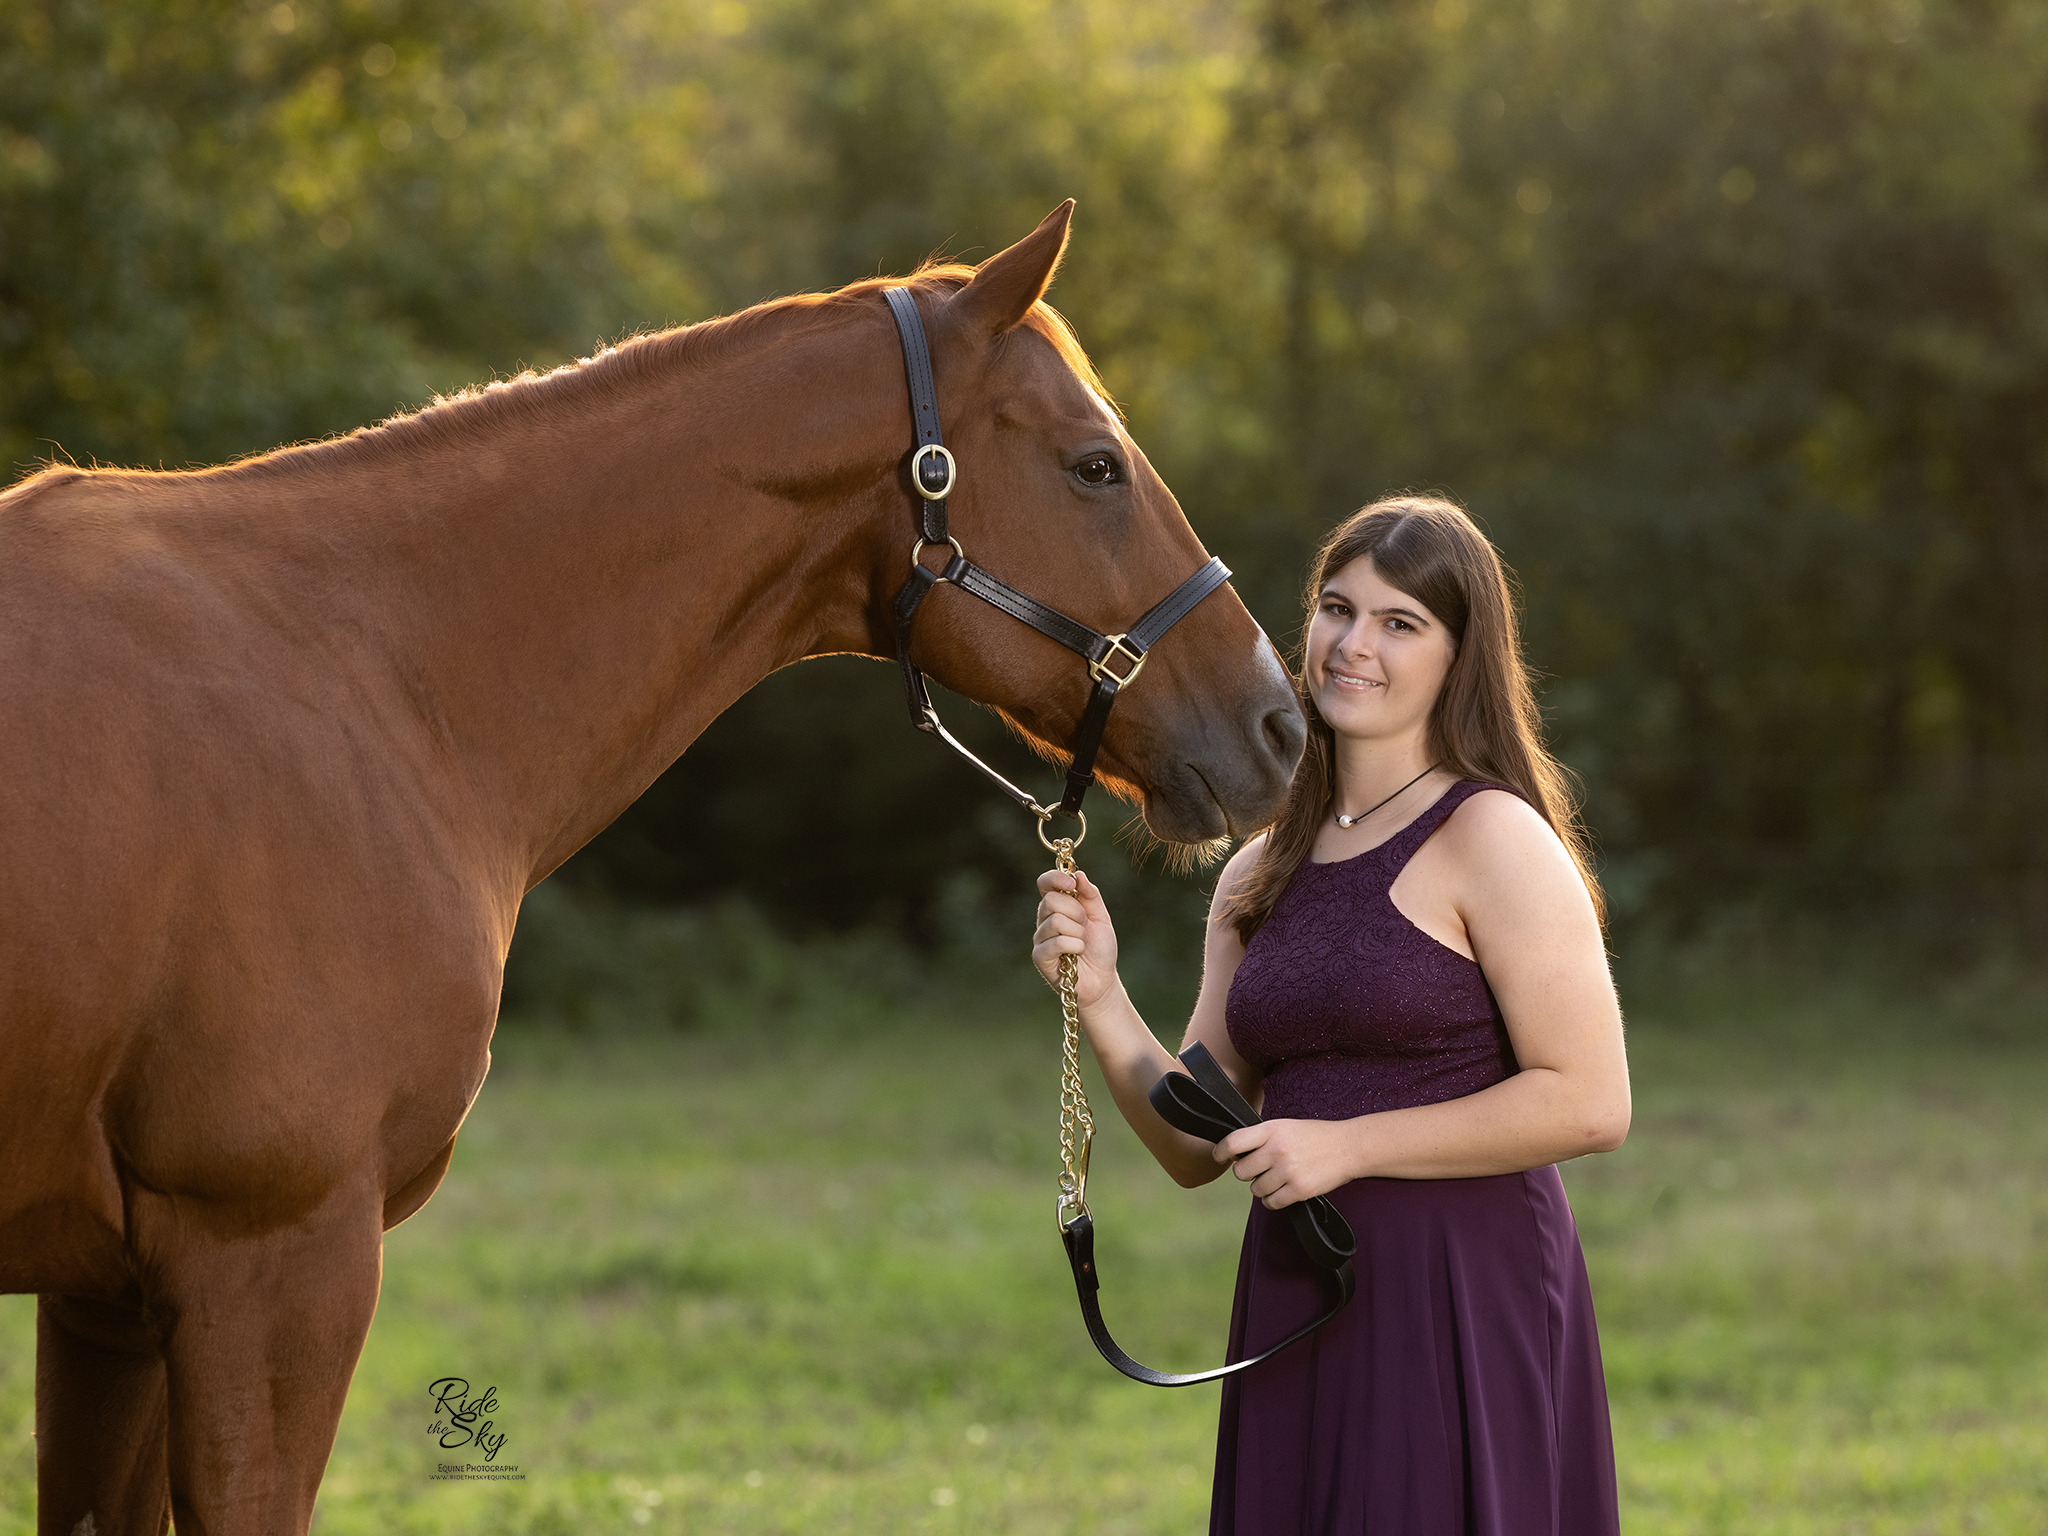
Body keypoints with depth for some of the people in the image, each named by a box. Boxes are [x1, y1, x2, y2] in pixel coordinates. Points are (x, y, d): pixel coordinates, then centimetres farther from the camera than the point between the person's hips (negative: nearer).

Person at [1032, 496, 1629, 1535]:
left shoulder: (1493, 838, -6)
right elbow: (1197, 1149, 14)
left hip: (1462, 1309, -6)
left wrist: (1350, 1145, -15)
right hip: (1294, 1309, 6)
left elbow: (1590, 1104, -14)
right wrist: (1099, 1000, -1)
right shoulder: (1259, 875, 14)